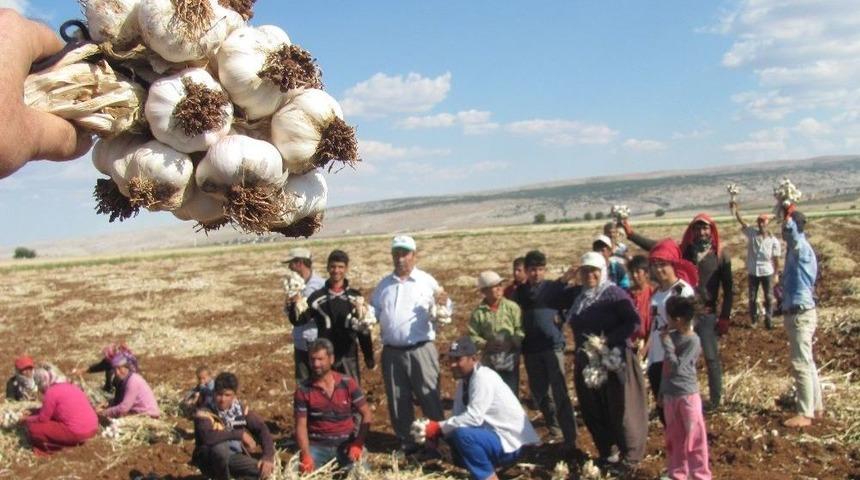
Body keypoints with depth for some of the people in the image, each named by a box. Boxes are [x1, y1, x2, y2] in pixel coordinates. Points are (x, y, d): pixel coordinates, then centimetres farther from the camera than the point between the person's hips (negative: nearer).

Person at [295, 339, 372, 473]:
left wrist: (358, 444, -12)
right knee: (304, 474, -24)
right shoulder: (303, 390, -5)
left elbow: (367, 415, 0)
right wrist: (306, 456, -20)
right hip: (318, 445, 0)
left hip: (346, 444, 1)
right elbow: (301, 425, -5)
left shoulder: (348, 383, -3)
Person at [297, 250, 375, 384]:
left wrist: (369, 357, 6)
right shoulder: (317, 296, 0)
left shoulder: (355, 297, 2)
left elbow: (363, 329, 6)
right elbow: (299, 320, -5)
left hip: (348, 356, 0)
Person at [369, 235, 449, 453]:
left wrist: (443, 305, -24)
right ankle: (406, 443, 23)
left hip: (420, 350, -4)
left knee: (429, 398, -1)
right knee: (397, 400, 11)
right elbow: (374, 312, 16)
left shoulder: (427, 281, 0)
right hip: (392, 352, 4)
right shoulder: (384, 284, 12)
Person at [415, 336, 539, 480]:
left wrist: (439, 427, -22)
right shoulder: (464, 381, 8)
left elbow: (473, 417, -28)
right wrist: (436, 428, -13)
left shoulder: (483, 378, -20)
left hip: (509, 442, -10)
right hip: (493, 435, 10)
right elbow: (459, 416, 4)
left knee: (462, 434, -29)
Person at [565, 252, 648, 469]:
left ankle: (630, 455, 16)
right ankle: (606, 451, 29)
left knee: (620, 409, 2)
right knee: (593, 410, 13)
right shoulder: (578, 294, 8)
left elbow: (634, 322, -19)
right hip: (586, 362, 7)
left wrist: (608, 340, -24)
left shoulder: (614, 293, -13)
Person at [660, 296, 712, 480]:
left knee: (694, 437, 2)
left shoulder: (692, 341, -16)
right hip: (670, 395, 7)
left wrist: (666, 343, -17)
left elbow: (677, 366, -23)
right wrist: (662, 391, 17)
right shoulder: (672, 335, 4)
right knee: (673, 437, 14)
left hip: (687, 396, -7)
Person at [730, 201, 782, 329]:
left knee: (769, 297, 7)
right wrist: (736, 212, -33)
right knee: (752, 297, 12)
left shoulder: (773, 240, -10)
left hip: (767, 273, -1)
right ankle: (753, 320, 27)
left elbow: (776, 259, -4)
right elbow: (742, 223, -17)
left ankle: (768, 320, 20)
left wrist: (776, 274, -3)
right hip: (753, 272, 1)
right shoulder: (751, 233, -7)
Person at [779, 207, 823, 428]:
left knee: (801, 365, -7)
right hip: (797, 313, 10)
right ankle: (816, 407, 27)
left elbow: (791, 228, -35)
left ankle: (805, 414, -3)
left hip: (800, 315, -10)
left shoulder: (802, 248, -16)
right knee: (806, 363, 17)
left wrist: (788, 211, -23)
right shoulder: (796, 249, 13)